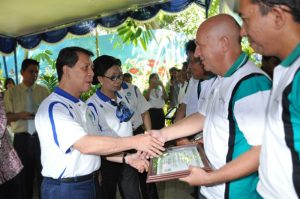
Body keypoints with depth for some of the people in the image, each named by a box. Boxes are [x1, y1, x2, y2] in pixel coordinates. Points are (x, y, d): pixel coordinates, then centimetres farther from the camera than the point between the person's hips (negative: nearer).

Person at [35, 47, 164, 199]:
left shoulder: (82, 106, 11)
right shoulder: (53, 107, -17)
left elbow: (98, 146, 10)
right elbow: (86, 145, -28)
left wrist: (126, 157, -5)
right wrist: (134, 142, -27)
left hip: (91, 183, 8)